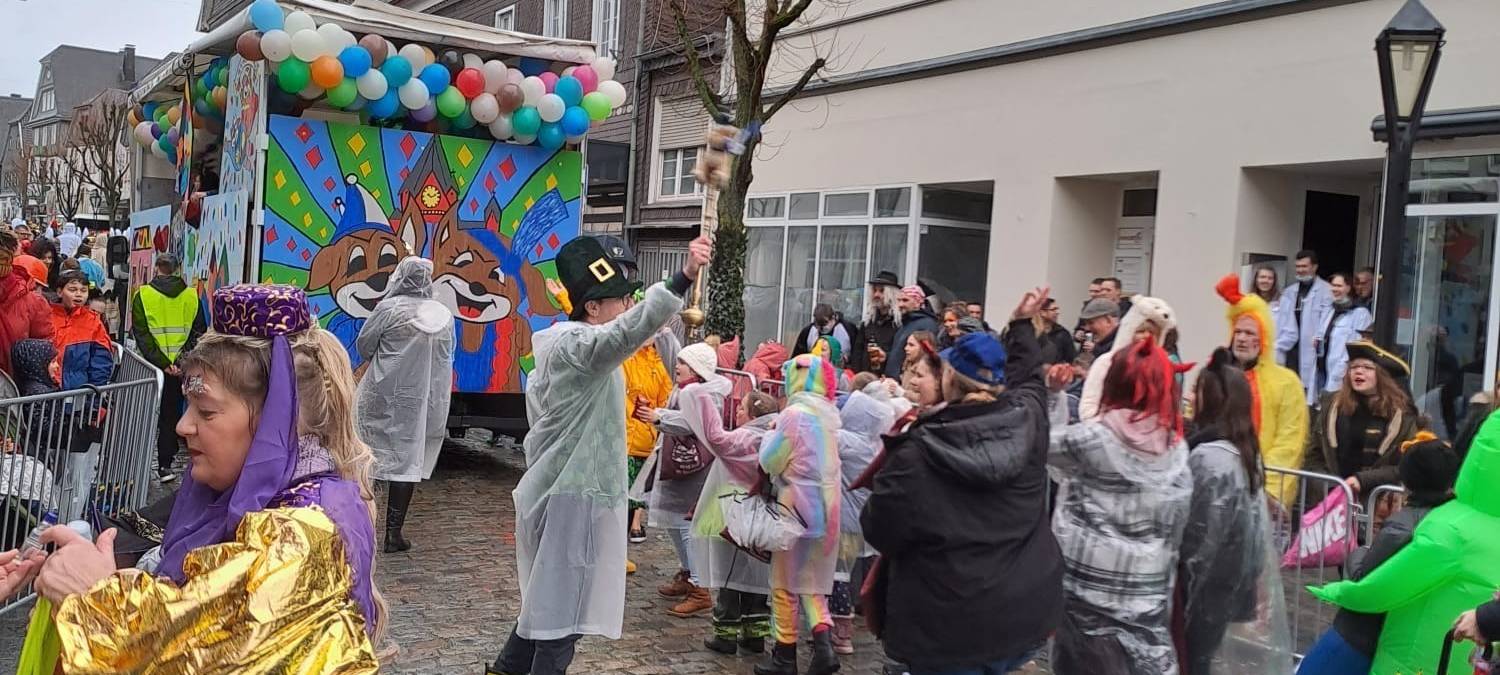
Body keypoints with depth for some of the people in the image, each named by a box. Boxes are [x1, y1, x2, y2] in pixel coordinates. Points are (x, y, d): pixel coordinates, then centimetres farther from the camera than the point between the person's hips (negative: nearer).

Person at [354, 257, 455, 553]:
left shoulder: (389, 309, -10)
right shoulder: (444, 315, 1)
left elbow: (363, 345, -2)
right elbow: (445, 361, 7)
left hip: (381, 394, -3)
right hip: (421, 399, 3)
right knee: (408, 459, 7)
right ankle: (394, 531, 8)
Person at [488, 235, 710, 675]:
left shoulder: (564, 345, 15)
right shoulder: (581, 345, -17)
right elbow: (632, 328, -39)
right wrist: (684, 277, -50)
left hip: (561, 488, 11)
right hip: (573, 494, -11)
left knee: (550, 595, 22)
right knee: (564, 602, -3)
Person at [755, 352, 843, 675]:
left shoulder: (794, 413, -16)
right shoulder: (830, 412, 7)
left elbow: (770, 462, -12)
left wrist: (771, 433, 5)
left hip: (798, 504, -7)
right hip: (826, 503, 7)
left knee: (785, 581, 6)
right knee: (811, 579, 14)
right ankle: (823, 642, -2)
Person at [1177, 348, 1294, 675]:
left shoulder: (1208, 456, -22)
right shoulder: (1244, 449, 5)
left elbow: (1199, 534, -18)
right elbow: (1254, 527, 10)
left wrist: (1179, 581, -7)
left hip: (1204, 585, -8)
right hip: (1228, 583, 8)